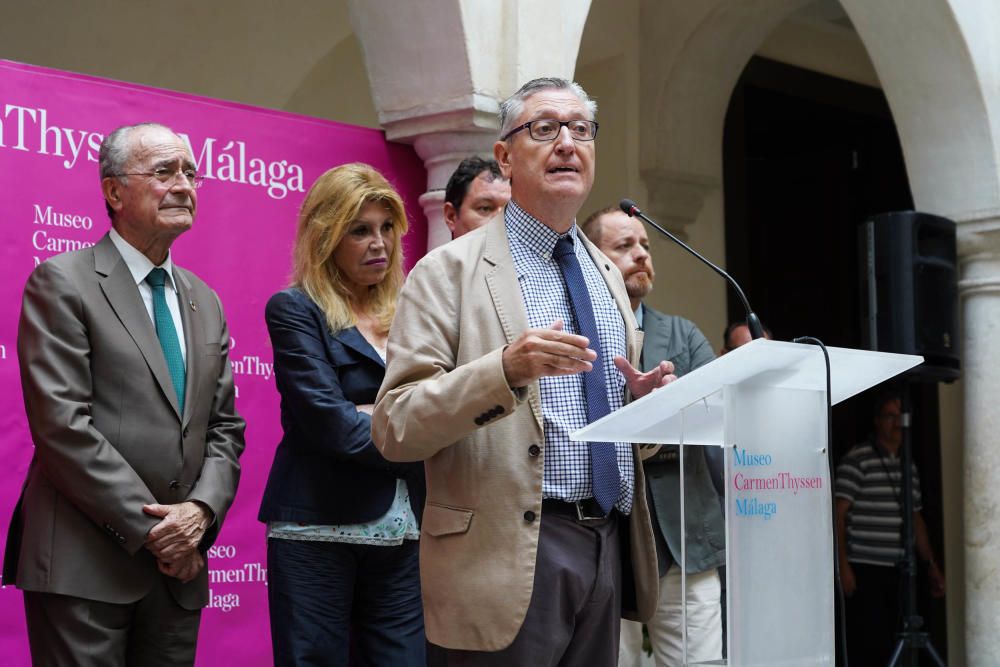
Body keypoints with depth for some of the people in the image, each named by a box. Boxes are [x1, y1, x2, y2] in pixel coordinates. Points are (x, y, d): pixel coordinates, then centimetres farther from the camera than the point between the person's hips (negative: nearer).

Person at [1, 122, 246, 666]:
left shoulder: (204, 303, 16)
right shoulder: (61, 282, -4)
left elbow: (224, 427, 13)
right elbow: (61, 424, -13)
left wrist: (201, 510, -6)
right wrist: (152, 530, -14)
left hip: (180, 567, 6)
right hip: (84, 565, -5)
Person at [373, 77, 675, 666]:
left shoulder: (609, 275, 15)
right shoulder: (450, 271, -5)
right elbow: (394, 429, -13)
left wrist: (643, 401, 1)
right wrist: (505, 369, -26)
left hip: (610, 546, 6)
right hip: (514, 558, -6)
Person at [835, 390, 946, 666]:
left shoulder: (909, 467, 16)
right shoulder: (857, 459, -6)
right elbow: (839, 514, -9)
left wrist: (931, 565, 19)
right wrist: (843, 566, -14)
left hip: (895, 571, 7)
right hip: (864, 571, -7)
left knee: (888, 644, 6)